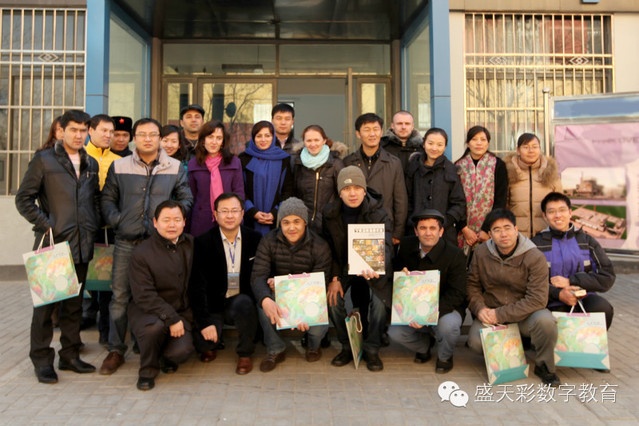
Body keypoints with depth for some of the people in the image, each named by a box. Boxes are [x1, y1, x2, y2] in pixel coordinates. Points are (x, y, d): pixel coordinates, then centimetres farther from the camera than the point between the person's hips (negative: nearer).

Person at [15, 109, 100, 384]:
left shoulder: (91, 164, 12)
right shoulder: (44, 160, -2)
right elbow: (24, 199, -3)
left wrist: (94, 225, 8)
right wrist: (46, 224, -11)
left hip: (81, 244, 5)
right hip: (53, 242, -5)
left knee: (74, 302, 12)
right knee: (46, 302, 3)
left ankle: (70, 355, 23)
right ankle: (42, 359, 15)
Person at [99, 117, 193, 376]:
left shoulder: (175, 168, 6)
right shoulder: (119, 166, 6)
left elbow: (186, 198, 10)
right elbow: (107, 198, 11)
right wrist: (116, 220, -3)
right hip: (126, 242, 1)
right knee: (120, 295, 3)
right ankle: (116, 350, 16)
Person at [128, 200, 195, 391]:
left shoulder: (192, 244, -1)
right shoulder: (141, 253, -12)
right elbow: (144, 296, -17)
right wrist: (171, 319, -23)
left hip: (182, 311, 3)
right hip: (146, 310, -3)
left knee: (182, 351, -22)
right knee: (154, 326, -36)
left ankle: (167, 358, 19)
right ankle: (148, 370, -4)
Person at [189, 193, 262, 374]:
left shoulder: (255, 239, -2)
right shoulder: (203, 242, -7)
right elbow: (197, 285, -11)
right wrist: (204, 322, -19)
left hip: (243, 302, 1)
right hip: (213, 305, 0)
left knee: (244, 303, -33)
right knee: (203, 342, -24)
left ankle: (245, 353, -7)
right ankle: (210, 346, 17)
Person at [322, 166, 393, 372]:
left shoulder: (378, 212, -20)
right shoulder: (329, 213, -10)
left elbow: (385, 244, -34)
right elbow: (329, 248, -4)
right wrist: (334, 278, -14)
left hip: (373, 267, -2)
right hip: (343, 266, 2)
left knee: (379, 302, -24)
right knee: (333, 300, -20)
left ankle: (372, 350, 2)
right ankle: (347, 347, 7)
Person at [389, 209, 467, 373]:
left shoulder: (455, 254, -18)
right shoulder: (406, 246, -5)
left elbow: (457, 294, -21)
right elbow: (396, 269, 10)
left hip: (446, 309, -3)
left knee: (448, 325, -36)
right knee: (394, 332, -21)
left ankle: (445, 357, 2)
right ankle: (424, 345, 16)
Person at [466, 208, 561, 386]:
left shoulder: (535, 257, -16)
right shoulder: (481, 253, -4)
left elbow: (537, 299, -19)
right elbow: (472, 284, 5)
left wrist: (500, 315, -21)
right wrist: (479, 308, -15)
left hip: (524, 314, -2)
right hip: (491, 314, 2)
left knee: (545, 320, -34)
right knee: (475, 342, -25)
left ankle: (543, 366, -4)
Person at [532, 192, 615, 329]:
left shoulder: (587, 241, 11)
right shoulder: (536, 244, 3)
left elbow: (608, 277, 3)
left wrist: (570, 281, -8)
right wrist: (557, 293, -18)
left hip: (584, 299, 3)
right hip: (553, 305, -3)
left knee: (603, 308, -30)